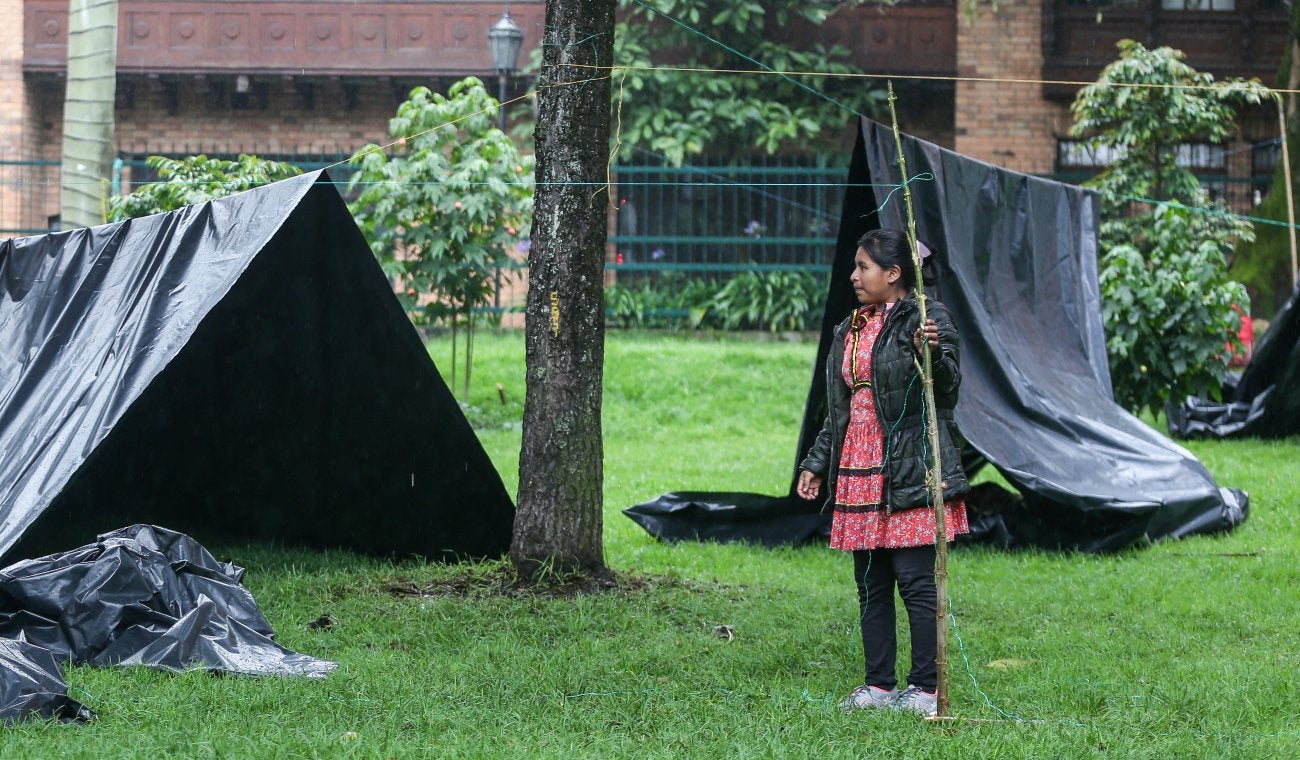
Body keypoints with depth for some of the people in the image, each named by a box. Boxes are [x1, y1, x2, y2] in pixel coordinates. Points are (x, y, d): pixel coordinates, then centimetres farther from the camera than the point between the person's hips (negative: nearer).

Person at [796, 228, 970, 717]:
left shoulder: (926, 317, -5)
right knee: (870, 585, 10)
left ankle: (926, 689, -3)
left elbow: (947, 388, -12)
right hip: (859, 473, 8)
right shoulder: (849, 332, 18)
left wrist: (933, 353, -31)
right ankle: (879, 685, 16)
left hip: (910, 472, -8)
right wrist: (816, 464, 19)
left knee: (915, 581, -7)